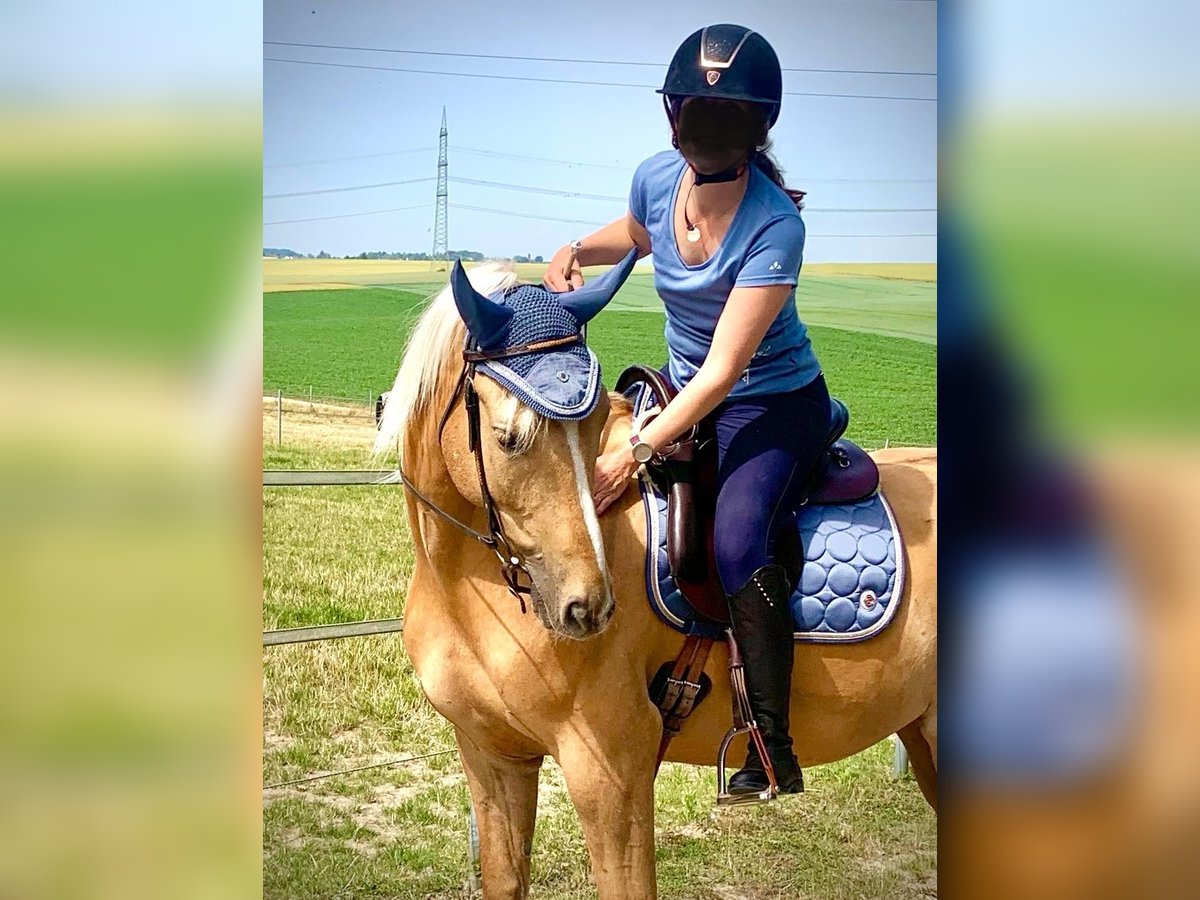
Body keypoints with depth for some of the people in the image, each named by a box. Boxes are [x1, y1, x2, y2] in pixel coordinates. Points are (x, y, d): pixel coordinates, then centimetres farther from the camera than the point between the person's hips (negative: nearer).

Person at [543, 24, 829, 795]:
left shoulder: (776, 226, -28)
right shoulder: (657, 178, -10)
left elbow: (723, 372, -30)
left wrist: (637, 451, -37)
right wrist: (576, 252, -4)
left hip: (774, 405, -7)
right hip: (687, 390, 7)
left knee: (738, 541, -30)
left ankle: (774, 752, -21)